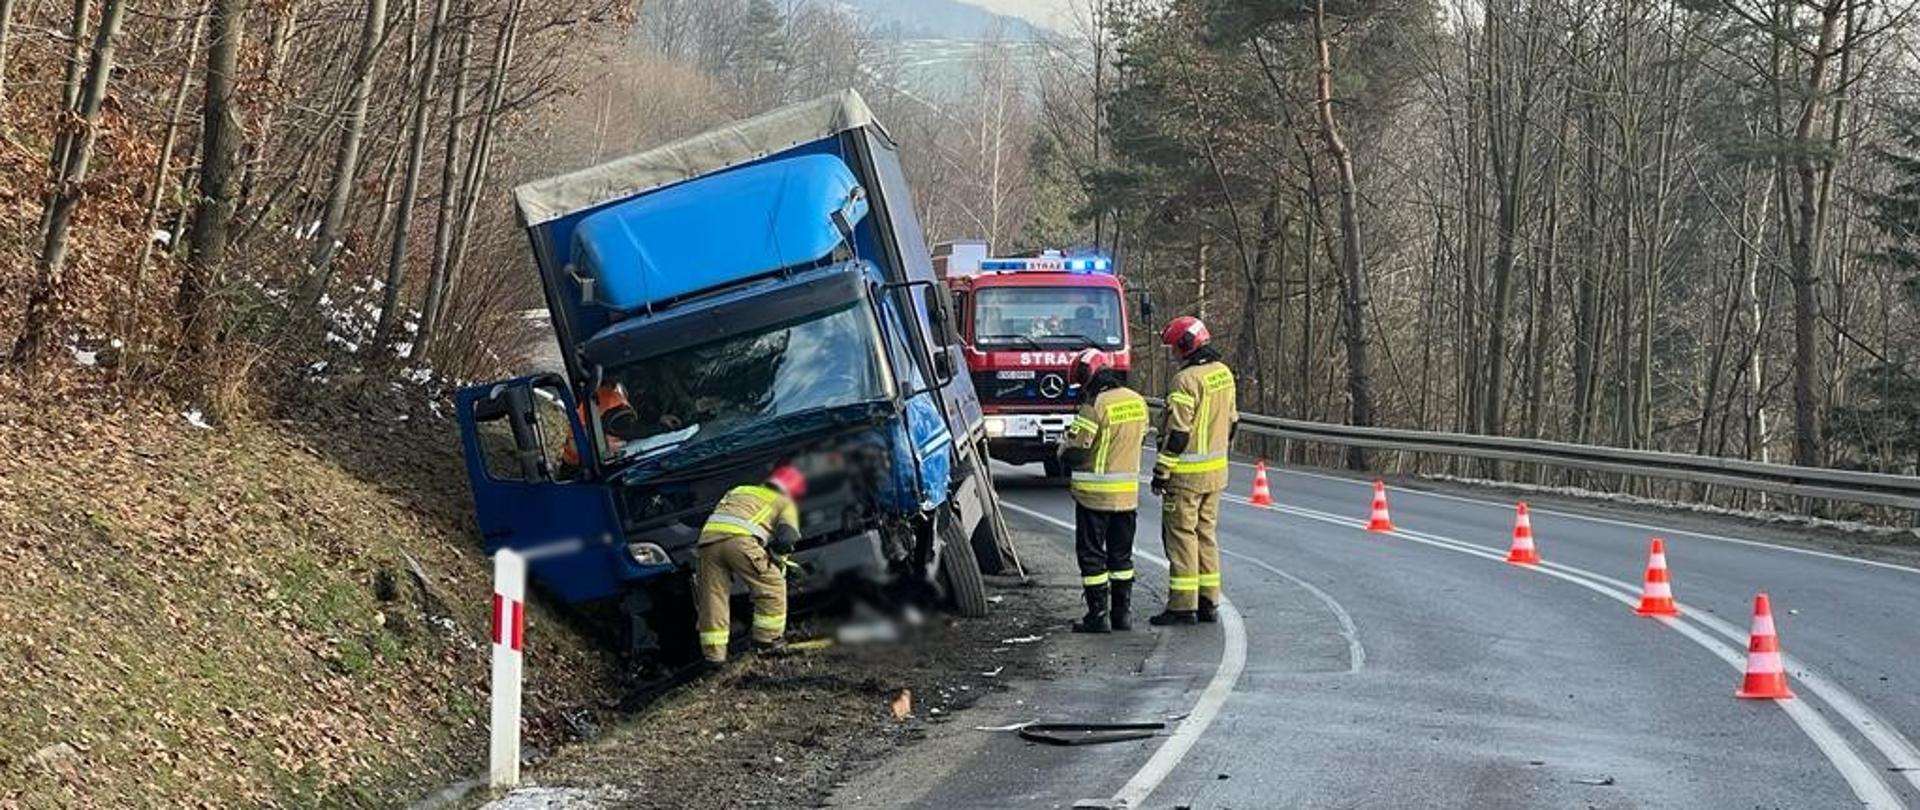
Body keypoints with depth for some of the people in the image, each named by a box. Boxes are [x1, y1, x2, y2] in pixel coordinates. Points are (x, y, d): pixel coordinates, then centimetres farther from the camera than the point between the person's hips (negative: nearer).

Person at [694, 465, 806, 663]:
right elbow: (788, 537, 6)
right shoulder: (784, 503, 23)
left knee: (712, 597, 10)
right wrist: (777, 563, 19)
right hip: (739, 540, -5)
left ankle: (713, 654, 10)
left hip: (707, 538, 5)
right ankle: (767, 639, 13)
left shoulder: (738, 491, 41)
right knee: (771, 587, 11)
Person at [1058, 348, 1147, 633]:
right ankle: (1123, 611, 18)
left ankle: (1098, 614, 2)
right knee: (1121, 553, 16)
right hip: (1128, 492, 7)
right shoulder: (1137, 402, 4)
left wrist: (1063, 449, 5)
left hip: (1095, 493, -6)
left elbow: (1074, 452, -16)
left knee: (1091, 555, 2)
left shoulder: (1095, 406, -18)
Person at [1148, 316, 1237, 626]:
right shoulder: (1224, 374, 8)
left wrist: (1161, 472, -14)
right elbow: (1231, 420, 17)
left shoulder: (1186, 380, -19)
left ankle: (1182, 605, -2)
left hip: (1187, 473, -8)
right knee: (1206, 532, 15)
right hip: (1216, 471, 8)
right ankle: (1208, 601, 17)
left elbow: (1177, 432, -20)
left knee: (1181, 534, -3)